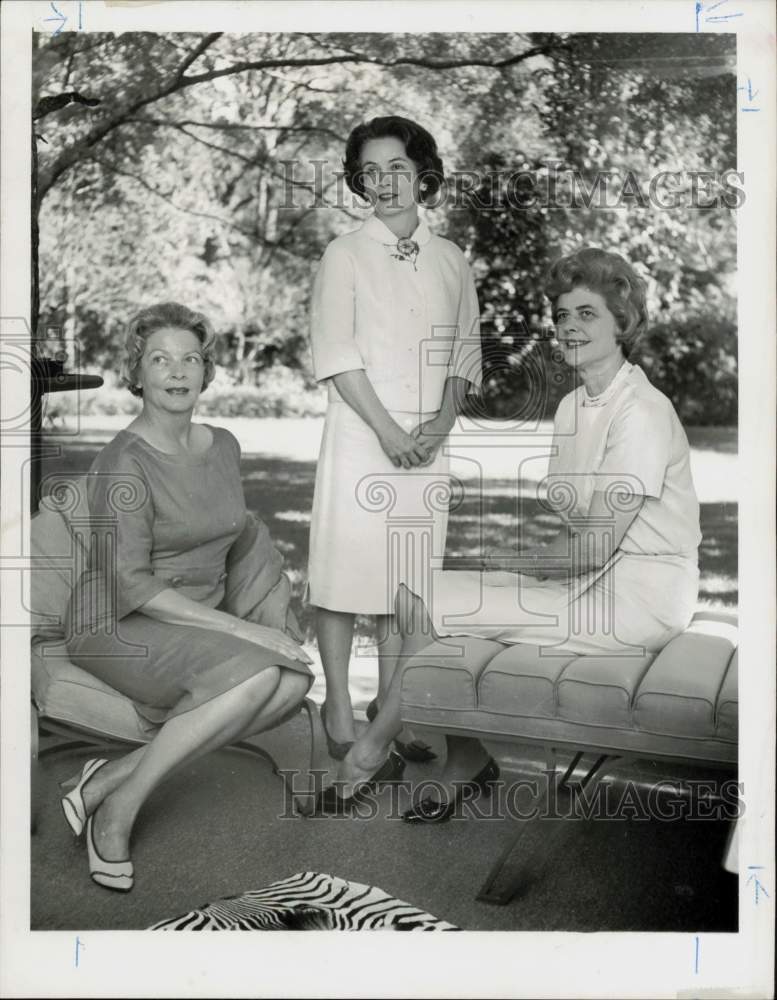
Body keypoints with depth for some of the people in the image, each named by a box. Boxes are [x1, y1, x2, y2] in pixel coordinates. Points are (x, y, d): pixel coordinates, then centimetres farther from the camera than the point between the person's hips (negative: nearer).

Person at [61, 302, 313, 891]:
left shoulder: (223, 446, 6)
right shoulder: (125, 463, -16)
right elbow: (131, 585, -22)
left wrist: (267, 617, 6)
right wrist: (241, 629, -25)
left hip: (201, 623, 7)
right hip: (119, 625, -7)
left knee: (296, 679, -21)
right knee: (255, 674, -31)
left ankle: (114, 775, -14)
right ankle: (118, 810, -15)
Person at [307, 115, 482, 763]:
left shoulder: (451, 261, 12)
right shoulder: (345, 255, 1)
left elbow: (466, 350, 13)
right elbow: (336, 355, -7)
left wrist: (443, 420, -4)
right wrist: (387, 429, -13)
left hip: (428, 441, 4)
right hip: (360, 435, -3)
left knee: (407, 576, 7)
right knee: (346, 571, -2)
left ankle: (389, 703, 19)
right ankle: (339, 705, 12)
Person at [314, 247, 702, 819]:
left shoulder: (641, 413, -17)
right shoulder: (573, 406, 11)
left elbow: (594, 546, -18)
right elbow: (581, 528, 11)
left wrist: (515, 561, -6)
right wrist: (522, 560, -5)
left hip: (638, 598, -8)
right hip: (593, 578, 9)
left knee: (424, 605, -14)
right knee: (428, 596, -5)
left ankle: (371, 751, 6)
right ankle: (468, 765, 4)